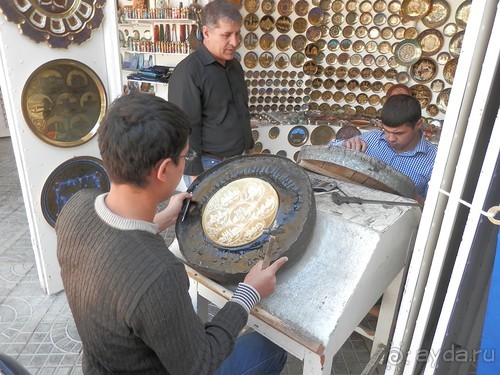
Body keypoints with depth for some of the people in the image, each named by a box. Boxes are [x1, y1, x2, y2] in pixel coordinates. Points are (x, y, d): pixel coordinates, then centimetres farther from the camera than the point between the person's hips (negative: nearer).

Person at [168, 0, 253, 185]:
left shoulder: (234, 65, 8)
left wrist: (250, 147, 19)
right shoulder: (187, 72, -18)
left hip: (239, 160, 7)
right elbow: (185, 127, -19)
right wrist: (195, 174, -19)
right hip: (209, 166, -7)